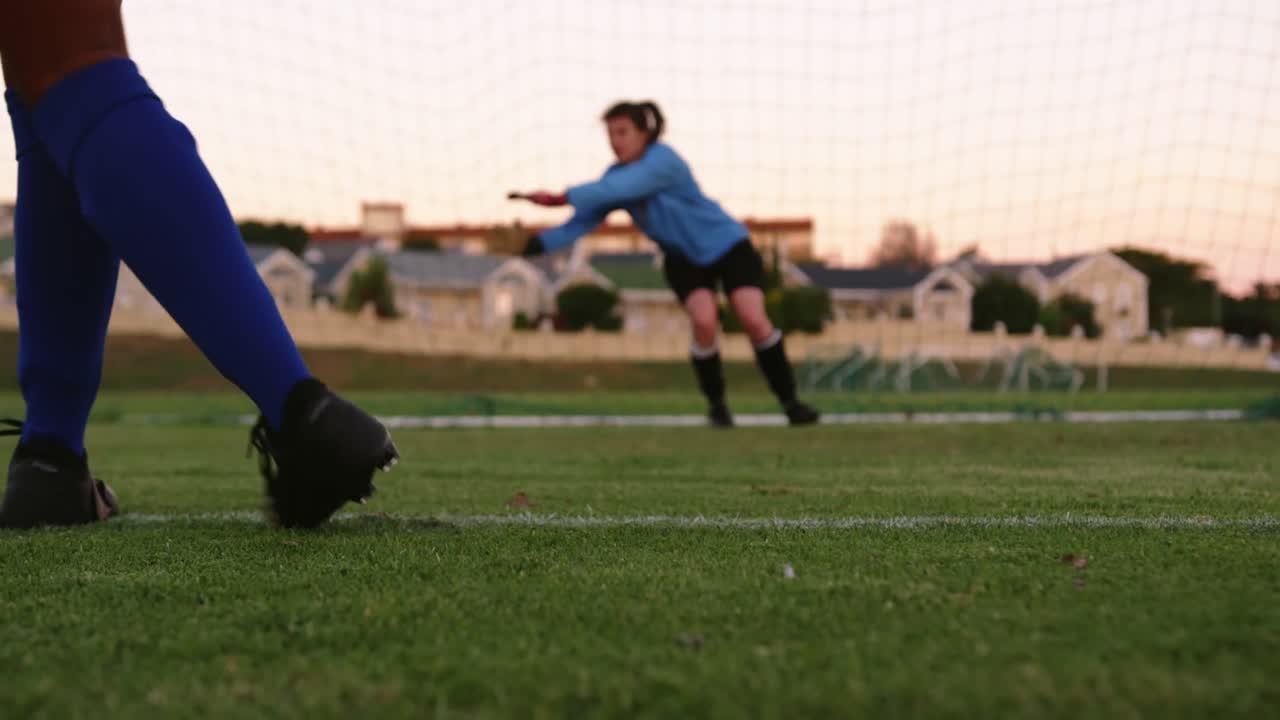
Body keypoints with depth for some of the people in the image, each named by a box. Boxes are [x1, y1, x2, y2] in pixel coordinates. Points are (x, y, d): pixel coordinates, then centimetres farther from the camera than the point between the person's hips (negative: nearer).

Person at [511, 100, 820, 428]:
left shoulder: (662, 160, -27)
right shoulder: (616, 175, -8)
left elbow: (617, 189, -41)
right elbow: (585, 218, -16)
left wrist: (561, 198, -47)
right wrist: (540, 243, -31)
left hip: (727, 244, -4)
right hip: (684, 259, 4)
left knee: (754, 319, -16)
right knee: (704, 321, -20)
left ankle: (789, 401, 0)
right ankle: (716, 404, -1)